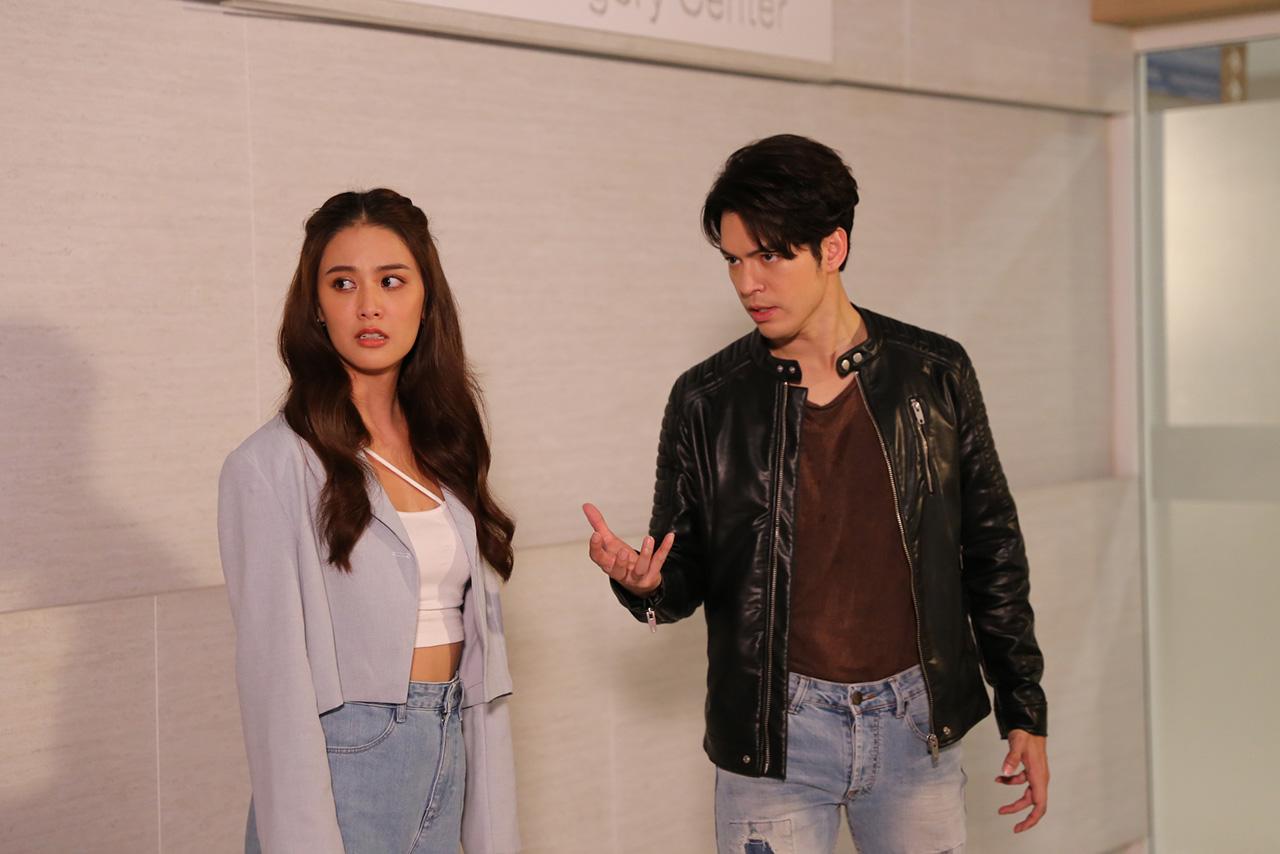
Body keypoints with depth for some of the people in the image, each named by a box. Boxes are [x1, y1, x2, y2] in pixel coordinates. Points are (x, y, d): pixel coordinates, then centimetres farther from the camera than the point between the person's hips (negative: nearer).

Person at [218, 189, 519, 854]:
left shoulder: (443, 449, 8)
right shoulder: (271, 467, -12)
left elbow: (478, 635, 9)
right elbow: (275, 677, -14)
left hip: (448, 757, 6)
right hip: (341, 763, -6)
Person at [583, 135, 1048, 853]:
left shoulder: (935, 373, -1)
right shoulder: (708, 399, -3)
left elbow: (991, 549, 6)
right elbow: (685, 572, 4)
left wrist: (1025, 712, 7)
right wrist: (646, 583, -20)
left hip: (915, 719, 1)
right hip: (773, 736, -1)